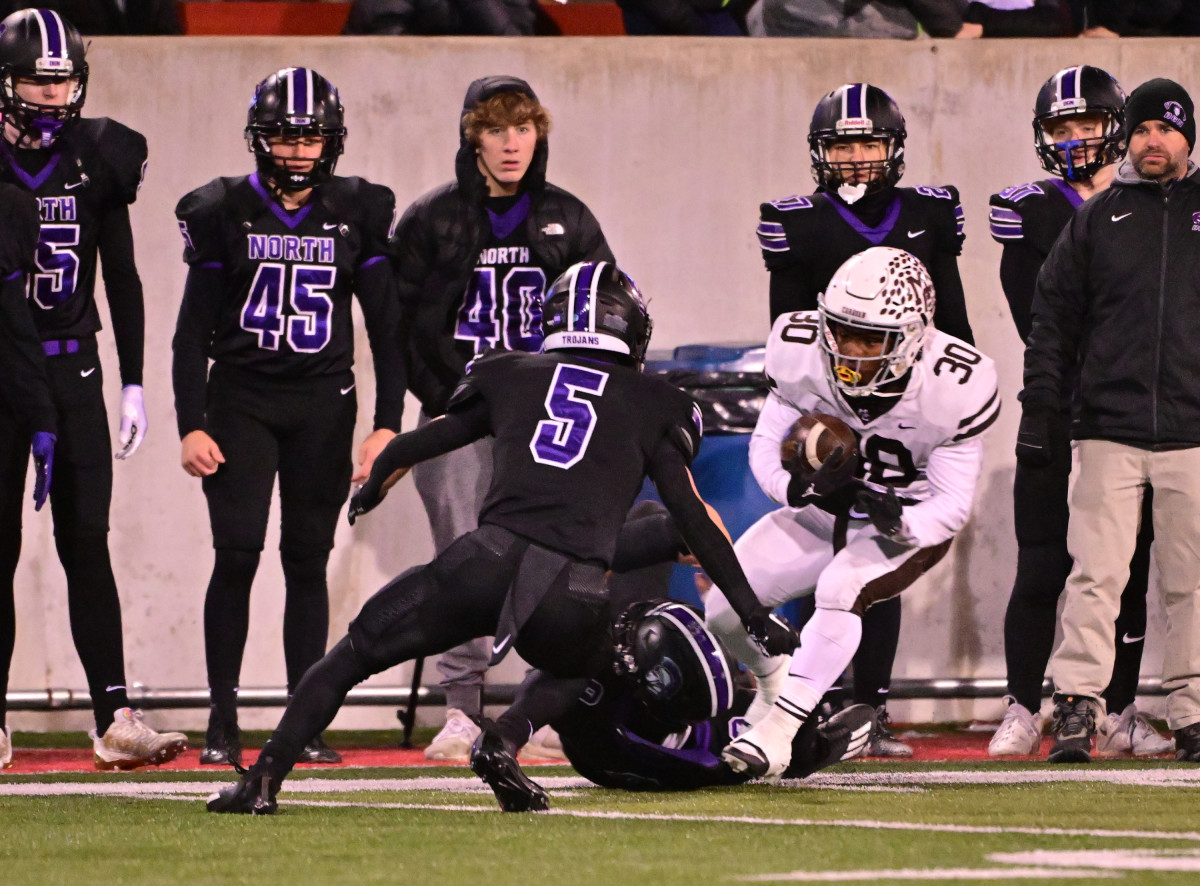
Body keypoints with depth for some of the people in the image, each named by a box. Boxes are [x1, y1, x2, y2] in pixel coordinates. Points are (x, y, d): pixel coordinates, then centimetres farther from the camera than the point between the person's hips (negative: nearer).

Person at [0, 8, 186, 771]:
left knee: (88, 547, -2)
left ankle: (115, 716, -7)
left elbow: (122, 278, 10)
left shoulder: (97, 158, 4)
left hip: (73, 373, 2)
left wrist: (134, 383, 7)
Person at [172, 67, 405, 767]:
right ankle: (222, 722, -4)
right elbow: (194, 330, 3)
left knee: (308, 560, 1)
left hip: (323, 404, 1)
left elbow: (387, 328, 6)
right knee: (238, 553, -10)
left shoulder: (359, 214, 3)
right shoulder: (223, 212, 1)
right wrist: (191, 426, -4)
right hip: (240, 399, -1)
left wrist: (387, 425, -1)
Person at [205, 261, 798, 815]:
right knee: (585, 665, 34)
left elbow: (407, 450, 33)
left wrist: (371, 490, 54)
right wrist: (753, 615, 20)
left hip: (491, 559, 0)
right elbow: (695, 521, 15)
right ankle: (502, 744, 8)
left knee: (354, 655, 13)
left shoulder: (510, 377, 23)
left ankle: (263, 778, -1)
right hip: (572, 596, 0)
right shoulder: (652, 407, 19)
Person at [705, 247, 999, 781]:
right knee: (723, 604, -6)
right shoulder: (801, 356, -18)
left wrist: (896, 522, -39)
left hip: (909, 525, -4)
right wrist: (800, 487, -29)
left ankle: (778, 730, -32)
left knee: (840, 588, -33)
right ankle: (779, 681, 27)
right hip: (823, 512, 4)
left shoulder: (952, 387, -26)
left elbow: (953, 505, -18)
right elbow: (766, 445, -6)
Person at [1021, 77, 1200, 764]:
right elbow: (1054, 320, 11)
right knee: (1096, 576, -8)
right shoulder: (1096, 220, 10)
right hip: (1108, 433, 0)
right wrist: (1039, 411, 4)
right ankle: (1076, 709, -9)